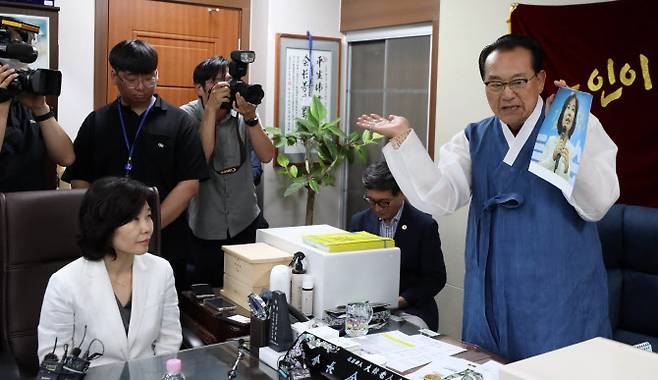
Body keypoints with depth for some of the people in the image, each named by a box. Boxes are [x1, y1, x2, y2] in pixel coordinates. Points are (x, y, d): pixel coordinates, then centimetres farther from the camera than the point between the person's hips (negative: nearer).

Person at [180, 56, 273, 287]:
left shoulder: (241, 113, -4)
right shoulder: (188, 115, -10)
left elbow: (266, 156, -12)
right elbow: (200, 158, -25)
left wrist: (250, 117, -24)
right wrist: (211, 109, -27)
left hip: (245, 221, 3)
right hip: (205, 226, -3)